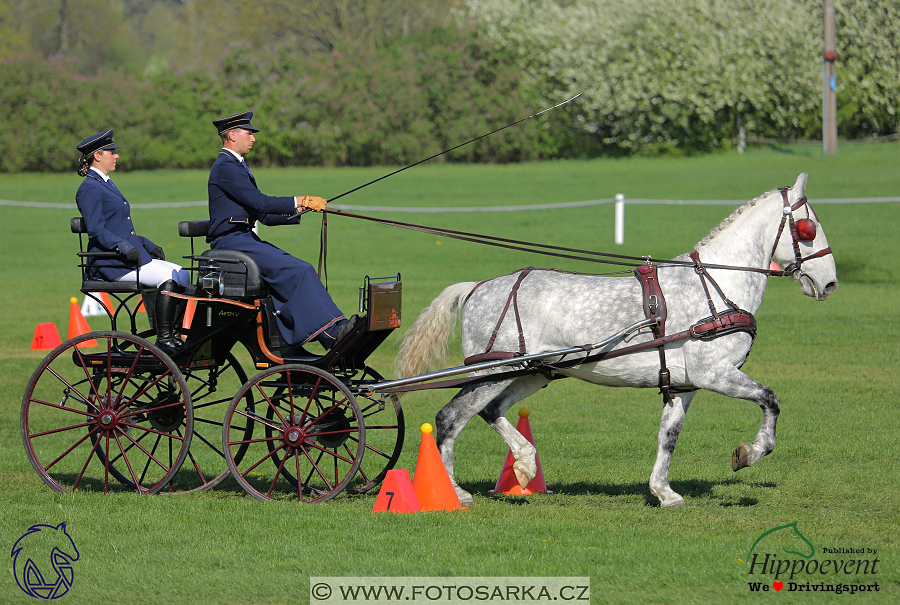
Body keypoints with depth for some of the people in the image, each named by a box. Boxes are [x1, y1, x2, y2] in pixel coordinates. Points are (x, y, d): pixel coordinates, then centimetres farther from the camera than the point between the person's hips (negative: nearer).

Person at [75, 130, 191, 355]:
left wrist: (148, 245, 16)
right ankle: (163, 340, -24)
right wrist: (124, 247, -31)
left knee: (182, 275, -3)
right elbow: (95, 230, -19)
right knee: (169, 277, -25)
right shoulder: (89, 188, -8)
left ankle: (171, 335, -2)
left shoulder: (106, 184, 23)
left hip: (132, 254, 10)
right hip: (109, 263, -10)